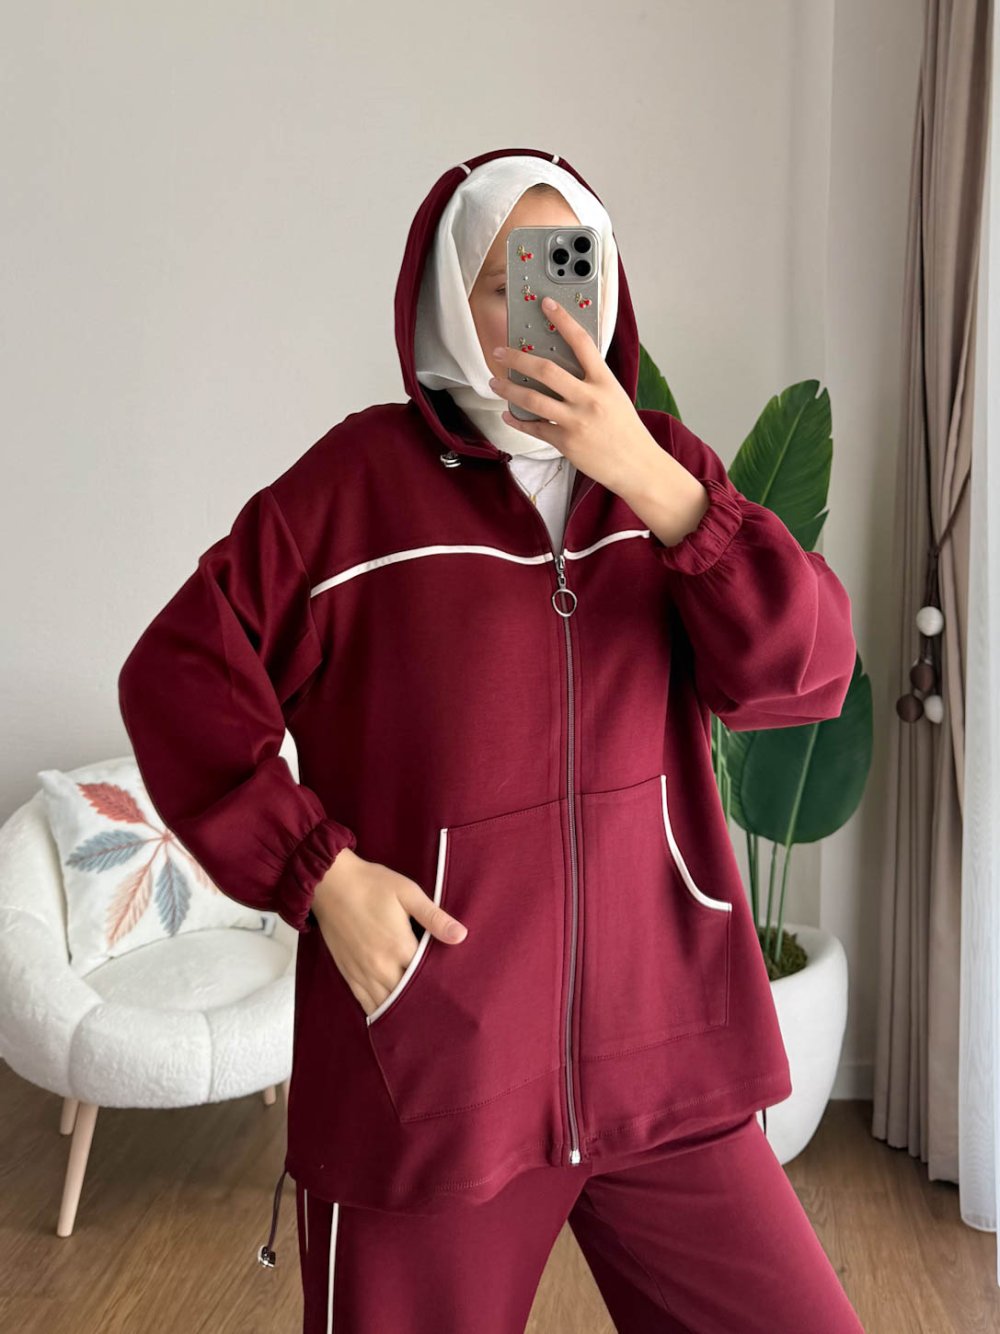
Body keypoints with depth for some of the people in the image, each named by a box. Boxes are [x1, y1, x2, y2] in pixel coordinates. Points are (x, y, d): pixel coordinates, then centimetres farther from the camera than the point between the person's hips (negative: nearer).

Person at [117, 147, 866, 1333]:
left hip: (661, 1062, 3)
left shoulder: (666, 470, 4)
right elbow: (178, 674, -4)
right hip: (423, 1079, -2)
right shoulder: (363, 478, -6)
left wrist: (650, 480, -19)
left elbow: (807, 675, -7)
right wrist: (319, 872, -11)